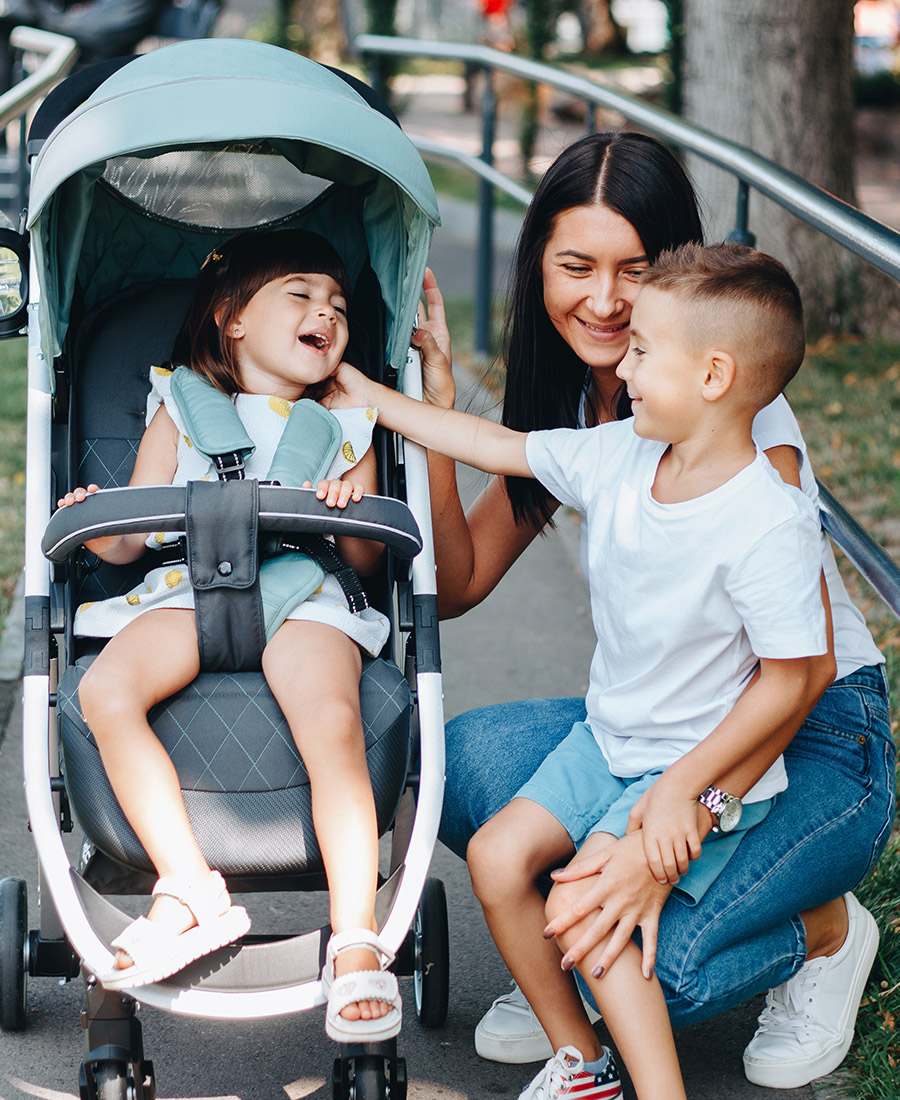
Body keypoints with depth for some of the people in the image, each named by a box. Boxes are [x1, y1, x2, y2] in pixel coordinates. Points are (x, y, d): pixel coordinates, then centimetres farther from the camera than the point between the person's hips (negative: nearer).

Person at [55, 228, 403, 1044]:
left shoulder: (347, 425, 21)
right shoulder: (180, 407, 20)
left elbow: (366, 561, 14)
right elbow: (133, 536, 14)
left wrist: (349, 511, -7)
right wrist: (95, 530, -9)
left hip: (304, 595, -1)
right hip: (186, 588, 1)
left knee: (333, 723, -32)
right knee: (106, 690, -30)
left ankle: (355, 941, -29)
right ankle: (189, 889, -26)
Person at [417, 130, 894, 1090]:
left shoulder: (733, 409, -19)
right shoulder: (563, 407, 2)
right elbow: (456, 585, 0)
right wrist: (434, 410, -11)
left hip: (816, 742, -5)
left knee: (654, 958, -31)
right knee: (461, 762, -25)